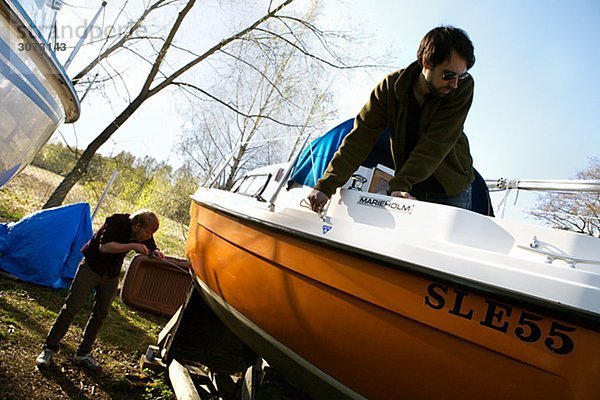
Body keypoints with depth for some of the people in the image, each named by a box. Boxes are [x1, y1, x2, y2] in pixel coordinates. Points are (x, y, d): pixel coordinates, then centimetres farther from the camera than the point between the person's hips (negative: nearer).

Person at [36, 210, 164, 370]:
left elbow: (151, 249, 3)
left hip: (111, 275, 5)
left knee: (100, 314, 8)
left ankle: (83, 353, 21)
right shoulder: (116, 222, -26)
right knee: (71, 308, -4)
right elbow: (104, 247, -36)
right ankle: (50, 347, 11)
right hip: (91, 267, -5)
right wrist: (133, 245, -41)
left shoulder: (144, 235, -9)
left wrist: (156, 253, -21)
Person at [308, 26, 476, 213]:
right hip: (408, 190, 1)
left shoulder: (463, 87, -17)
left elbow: (436, 144, -24)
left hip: (451, 191, -1)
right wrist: (326, 185, -21)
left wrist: (400, 184, -35)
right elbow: (361, 137, -15)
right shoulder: (392, 85, -13)